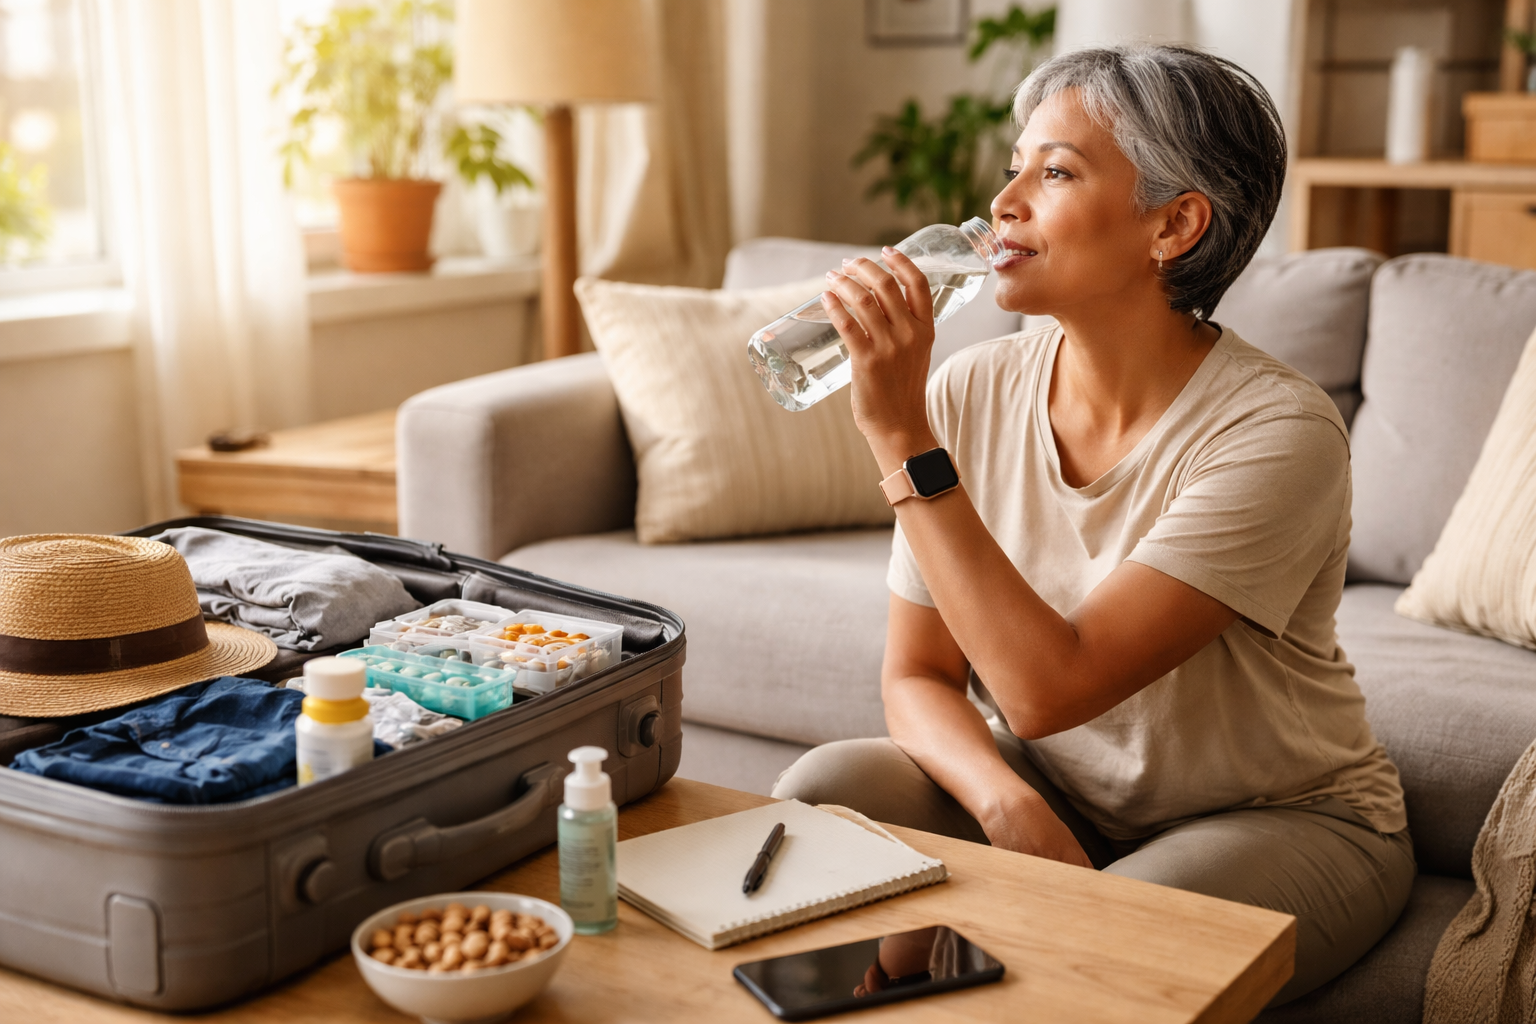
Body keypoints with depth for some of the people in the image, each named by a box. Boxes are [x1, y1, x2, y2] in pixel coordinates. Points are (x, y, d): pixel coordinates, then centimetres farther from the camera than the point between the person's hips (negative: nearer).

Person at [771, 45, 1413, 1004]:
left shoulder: (1278, 430, -24)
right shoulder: (972, 392, -9)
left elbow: (1047, 688, -31)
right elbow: (918, 677, -3)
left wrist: (904, 438, -32)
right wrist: (1008, 803, -24)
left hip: (1281, 816, -4)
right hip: (1056, 794, 4)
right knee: (825, 788, -22)